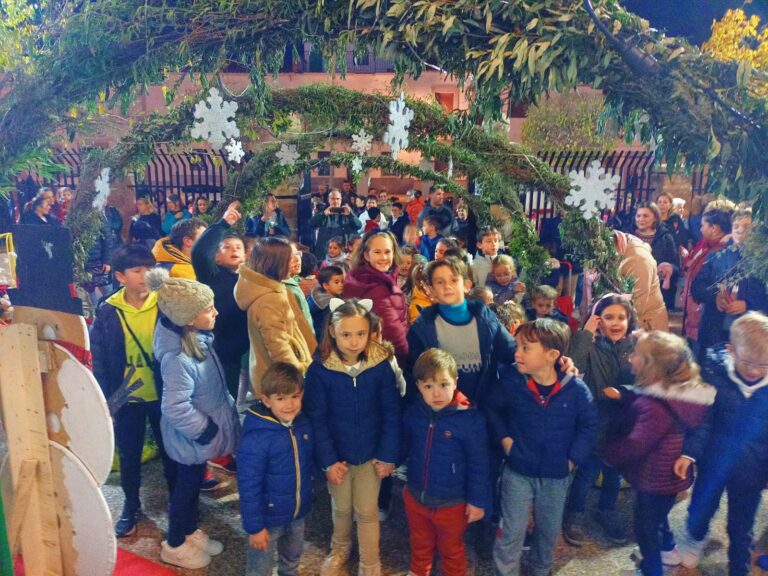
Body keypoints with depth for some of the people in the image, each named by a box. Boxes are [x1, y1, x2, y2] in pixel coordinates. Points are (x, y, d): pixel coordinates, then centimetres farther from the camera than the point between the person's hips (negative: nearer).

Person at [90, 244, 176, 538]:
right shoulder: (107, 313, -8)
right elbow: (99, 362, -1)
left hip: (162, 396, -1)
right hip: (125, 398, 1)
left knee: (170, 451, 15)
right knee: (128, 456, 17)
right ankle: (131, 505, 39)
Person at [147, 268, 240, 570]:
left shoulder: (198, 337, -8)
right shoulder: (179, 358, -35)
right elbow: (176, 408, -33)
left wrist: (226, 407, 15)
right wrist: (205, 430, -20)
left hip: (202, 430, 8)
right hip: (191, 438, -8)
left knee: (194, 483, 25)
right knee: (186, 486, 14)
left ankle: (190, 531, 48)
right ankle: (174, 545, 38)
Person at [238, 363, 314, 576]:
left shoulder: (304, 424, -10)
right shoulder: (256, 439, -30)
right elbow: (249, 486, -23)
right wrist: (254, 526, -17)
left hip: (298, 512, 6)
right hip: (269, 517, -5)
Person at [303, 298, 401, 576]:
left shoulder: (381, 366, -16)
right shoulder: (319, 370, -17)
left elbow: (391, 413, -8)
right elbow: (316, 418, -11)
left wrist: (388, 455, -8)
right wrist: (327, 460, -11)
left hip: (371, 454, 0)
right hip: (338, 455, 1)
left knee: (367, 511, 12)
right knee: (341, 508, 20)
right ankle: (339, 550, 49)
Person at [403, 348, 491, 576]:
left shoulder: (470, 419, -24)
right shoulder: (413, 413, -11)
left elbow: (479, 464, -15)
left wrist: (478, 500, -10)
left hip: (452, 503, -4)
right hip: (415, 497, 4)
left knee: (452, 551, 23)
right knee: (420, 545, 29)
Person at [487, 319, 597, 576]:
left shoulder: (576, 389, -16)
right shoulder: (511, 382, -17)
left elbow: (588, 425, -2)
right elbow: (492, 409, 1)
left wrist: (573, 458, -6)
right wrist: (504, 439, -8)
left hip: (557, 475, 2)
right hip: (518, 471, -1)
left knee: (549, 529, 22)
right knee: (512, 531, 6)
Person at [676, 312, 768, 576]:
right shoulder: (714, 370, -20)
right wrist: (689, 451, -22)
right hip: (714, 461, 0)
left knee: (741, 526, 19)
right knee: (701, 507, 24)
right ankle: (695, 537, 56)